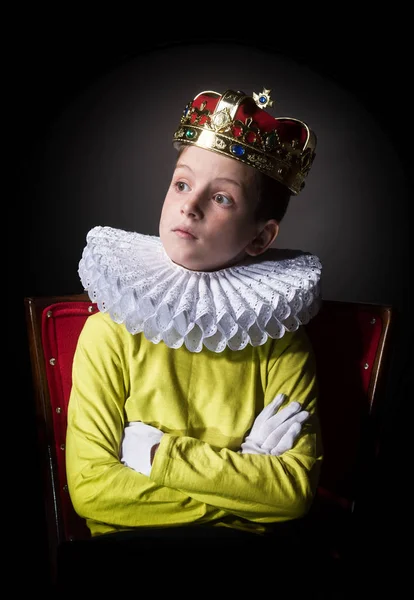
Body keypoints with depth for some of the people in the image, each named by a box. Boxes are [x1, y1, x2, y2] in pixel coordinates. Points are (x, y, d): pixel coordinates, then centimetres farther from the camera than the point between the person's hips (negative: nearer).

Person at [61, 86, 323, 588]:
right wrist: (243, 489, -10)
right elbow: (89, 485, -8)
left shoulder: (279, 340, 0)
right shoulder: (112, 331, -3)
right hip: (130, 545, 0)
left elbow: (297, 487, -6)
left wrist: (157, 453, -13)